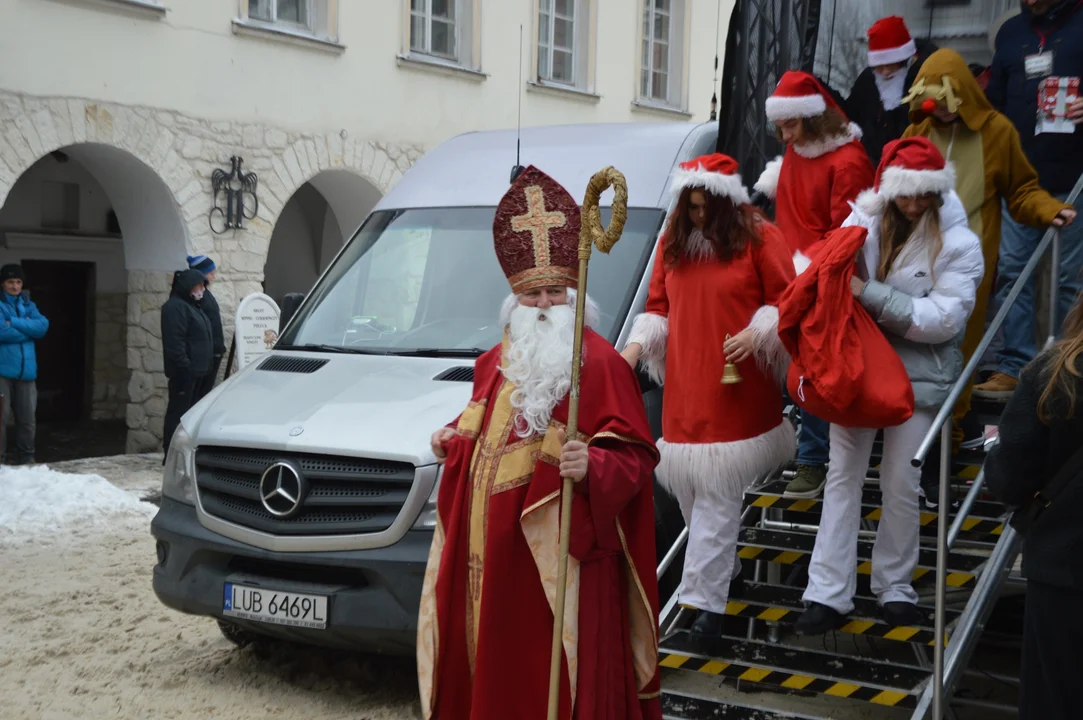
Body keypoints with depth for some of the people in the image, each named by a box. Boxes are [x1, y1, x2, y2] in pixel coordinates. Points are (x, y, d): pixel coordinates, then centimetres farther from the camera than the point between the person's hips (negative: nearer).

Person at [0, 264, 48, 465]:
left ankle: (26, 458, 18)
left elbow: (43, 326, -3)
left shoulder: (28, 305, 15)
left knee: (27, 418, 8)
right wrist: (29, 329, -5)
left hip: (26, 369, 5)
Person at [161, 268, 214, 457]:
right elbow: (175, 342, -20)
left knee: (189, 411, 12)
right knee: (178, 411, -8)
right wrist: (184, 367, -24)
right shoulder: (175, 307, -13)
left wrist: (204, 366, 19)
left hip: (196, 370, 10)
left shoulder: (191, 306, 20)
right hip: (185, 371, -10)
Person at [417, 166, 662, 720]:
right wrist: (454, 440, 11)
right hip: (488, 550, 7)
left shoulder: (600, 363, -11)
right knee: (491, 659, 15)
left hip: (556, 553, -7)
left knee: (551, 669, -2)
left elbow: (635, 455, -15)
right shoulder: (495, 363, 13)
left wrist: (592, 467, -32)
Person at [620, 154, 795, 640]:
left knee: (717, 494, -6)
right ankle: (723, 568, 31)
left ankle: (706, 599, -2)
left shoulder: (759, 238, -2)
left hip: (737, 390, -4)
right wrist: (637, 346, 1)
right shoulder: (671, 243, 11)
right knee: (691, 485, 7)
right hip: (684, 390, 5)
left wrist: (757, 333, -16)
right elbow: (659, 306, 16)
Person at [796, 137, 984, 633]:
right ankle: (829, 594, 9)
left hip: (918, 374, -2)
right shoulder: (864, 221, -3)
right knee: (842, 475, 4)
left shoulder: (958, 244, -10)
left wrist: (871, 294, -24)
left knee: (900, 485, 5)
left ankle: (894, 587, 24)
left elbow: (943, 319, -18)